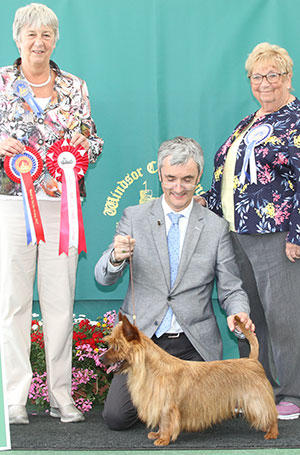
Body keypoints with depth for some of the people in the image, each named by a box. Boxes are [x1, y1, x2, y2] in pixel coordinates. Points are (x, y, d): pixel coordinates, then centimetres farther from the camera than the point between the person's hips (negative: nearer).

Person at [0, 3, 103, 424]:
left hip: (62, 203, 2)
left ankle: (61, 394, 11)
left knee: (60, 299, 3)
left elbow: (95, 143, 15)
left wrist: (84, 146, -6)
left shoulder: (74, 87, 11)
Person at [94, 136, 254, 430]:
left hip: (193, 343, 0)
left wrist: (238, 312, -19)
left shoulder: (216, 227, 3)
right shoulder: (134, 217, 2)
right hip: (142, 338, 0)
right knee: (116, 416, -14)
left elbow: (231, 289, 5)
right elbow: (103, 279, -2)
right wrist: (116, 257, -26)